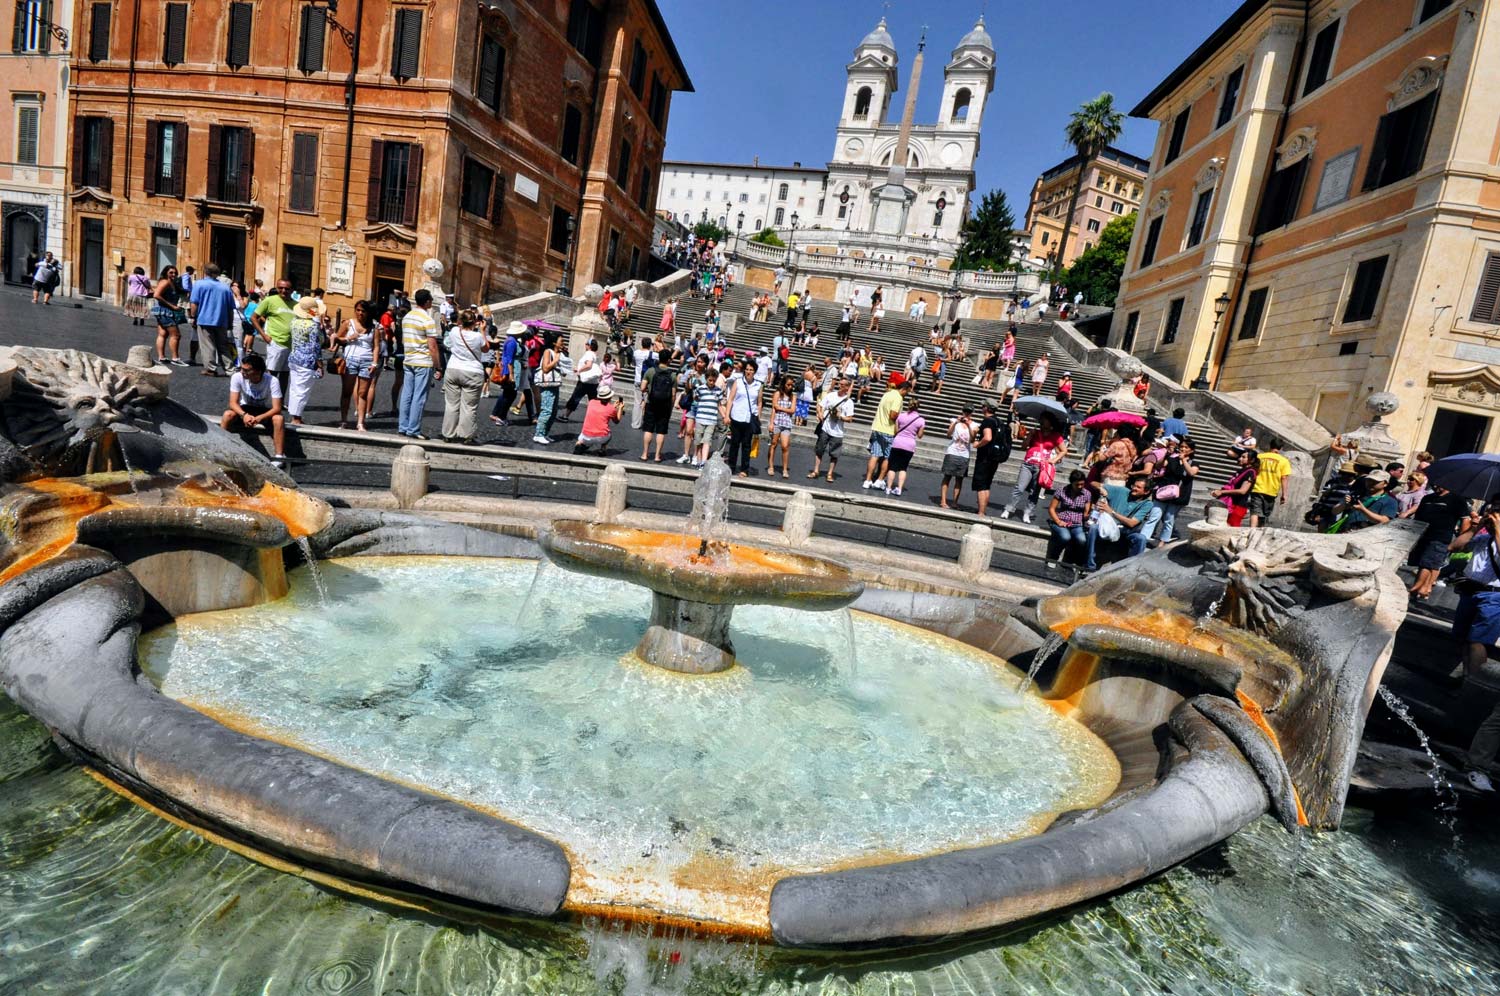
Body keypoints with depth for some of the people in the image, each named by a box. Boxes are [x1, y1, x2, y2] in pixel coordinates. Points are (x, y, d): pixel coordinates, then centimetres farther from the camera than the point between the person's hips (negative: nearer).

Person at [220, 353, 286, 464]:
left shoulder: (272, 381, -25)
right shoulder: (237, 377, -18)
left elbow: (277, 408, -27)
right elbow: (233, 403, -18)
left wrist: (259, 418, -42)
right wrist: (244, 415, -38)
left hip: (266, 411, -2)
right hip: (245, 409, 2)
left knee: (278, 418, -34)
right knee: (227, 414, -27)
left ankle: (279, 456, -29)